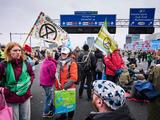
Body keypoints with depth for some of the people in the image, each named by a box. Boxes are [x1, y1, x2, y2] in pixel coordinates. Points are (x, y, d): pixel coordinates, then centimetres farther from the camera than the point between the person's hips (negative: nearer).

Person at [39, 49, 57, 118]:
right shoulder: (51, 63, -22)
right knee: (49, 97, 9)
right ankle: (46, 113, 23)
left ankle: (52, 108, 40)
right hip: (48, 83, -8)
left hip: (43, 82, 8)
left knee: (50, 96, 23)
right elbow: (53, 75, -21)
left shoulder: (44, 62, 3)